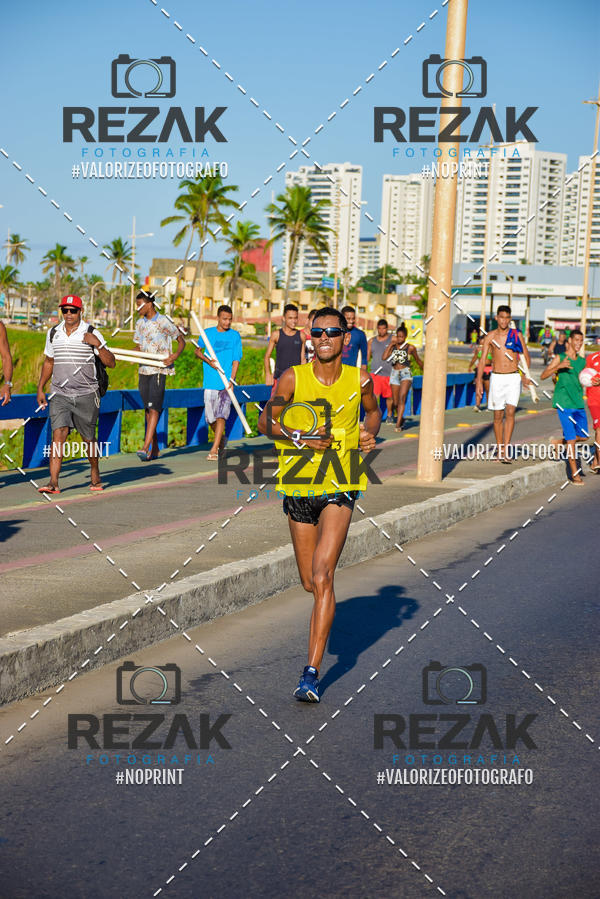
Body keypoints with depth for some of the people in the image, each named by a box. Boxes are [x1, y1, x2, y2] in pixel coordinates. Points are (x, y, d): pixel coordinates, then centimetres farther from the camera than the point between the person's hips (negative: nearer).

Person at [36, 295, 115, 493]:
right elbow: (48, 362, 21)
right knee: (58, 434, -13)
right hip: (60, 394, 2)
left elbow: (111, 363, -6)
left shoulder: (91, 333, -3)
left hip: (86, 395, -2)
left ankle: (95, 475, 30)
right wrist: (40, 389, 19)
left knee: (89, 438, 7)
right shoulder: (53, 333, 8)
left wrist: (98, 344, -21)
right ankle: (53, 482, -17)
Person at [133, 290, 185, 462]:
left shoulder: (164, 322, -5)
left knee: (153, 407, -14)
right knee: (148, 409, 8)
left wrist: (175, 356, -18)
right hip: (143, 370, 7)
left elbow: (182, 341, 0)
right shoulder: (139, 323, 13)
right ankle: (155, 448, 16)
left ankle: (146, 447, -22)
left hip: (159, 370, -7)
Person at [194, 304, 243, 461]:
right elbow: (197, 350, 15)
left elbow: (236, 360, 1)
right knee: (210, 416, 6)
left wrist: (231, 381, -10)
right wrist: (208, 360, -5)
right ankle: (221, 438, 33)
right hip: (210, 381, 2)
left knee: (221, 415, -10)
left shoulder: (235, 336, 3)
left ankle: (214, 450, -10)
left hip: (226, 382, -2)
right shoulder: (207, 333, 5)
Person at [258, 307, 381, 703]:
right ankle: (326, 611, 51)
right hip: (299, 487, 2)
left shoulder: (359, 380, -3)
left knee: (322, 577, -16)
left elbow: (373, 410, 18)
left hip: (340, 487, -2)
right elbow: (266, 421, 1)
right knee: (310, 583, 12)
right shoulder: (293, 379, -6)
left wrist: (370, 431, -3)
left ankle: (312, 672, -13)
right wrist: (299, 437, -16)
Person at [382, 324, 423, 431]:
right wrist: (391, 344, -6)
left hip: (406, 374, -4)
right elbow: (384, 357, -8)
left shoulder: (410, 348, 0)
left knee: (402, 398, -22)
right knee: (395, 403, 8)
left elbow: (418, 361, 14)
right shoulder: (392, 347, 7)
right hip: (394, 374, 4)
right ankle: (401, 419, 35)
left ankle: (398, 424, -28)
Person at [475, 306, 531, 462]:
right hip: (496, 378, 1)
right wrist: (479, 382, -9)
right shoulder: (490, 336, 2)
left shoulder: (516, 335, 2)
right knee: (498, 416, 5)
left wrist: (526, 376, 8)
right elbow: (482, 360, -1)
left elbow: (526, 355, 14)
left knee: (510, 412, -14)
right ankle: (500, 450, 17)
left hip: (513, 378, -1)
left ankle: (506, 450, -17)